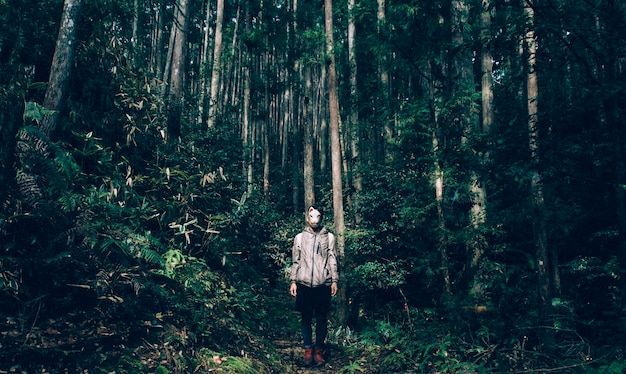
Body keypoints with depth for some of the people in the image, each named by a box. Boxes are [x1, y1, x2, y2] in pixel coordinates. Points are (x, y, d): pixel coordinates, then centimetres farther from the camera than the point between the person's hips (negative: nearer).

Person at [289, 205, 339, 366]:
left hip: (323, 284, 0)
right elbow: (295, 261, 8)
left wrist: (334, 280, -1)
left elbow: (333, 261, 5)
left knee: (321, 319, 4)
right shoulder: (299, 237, 7)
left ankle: (319, 351, 15)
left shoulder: (329, 237, 5)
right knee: (306, 318, 6)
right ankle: (308, 350, 15)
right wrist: (293, 281, 3)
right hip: (304, 284, 1)